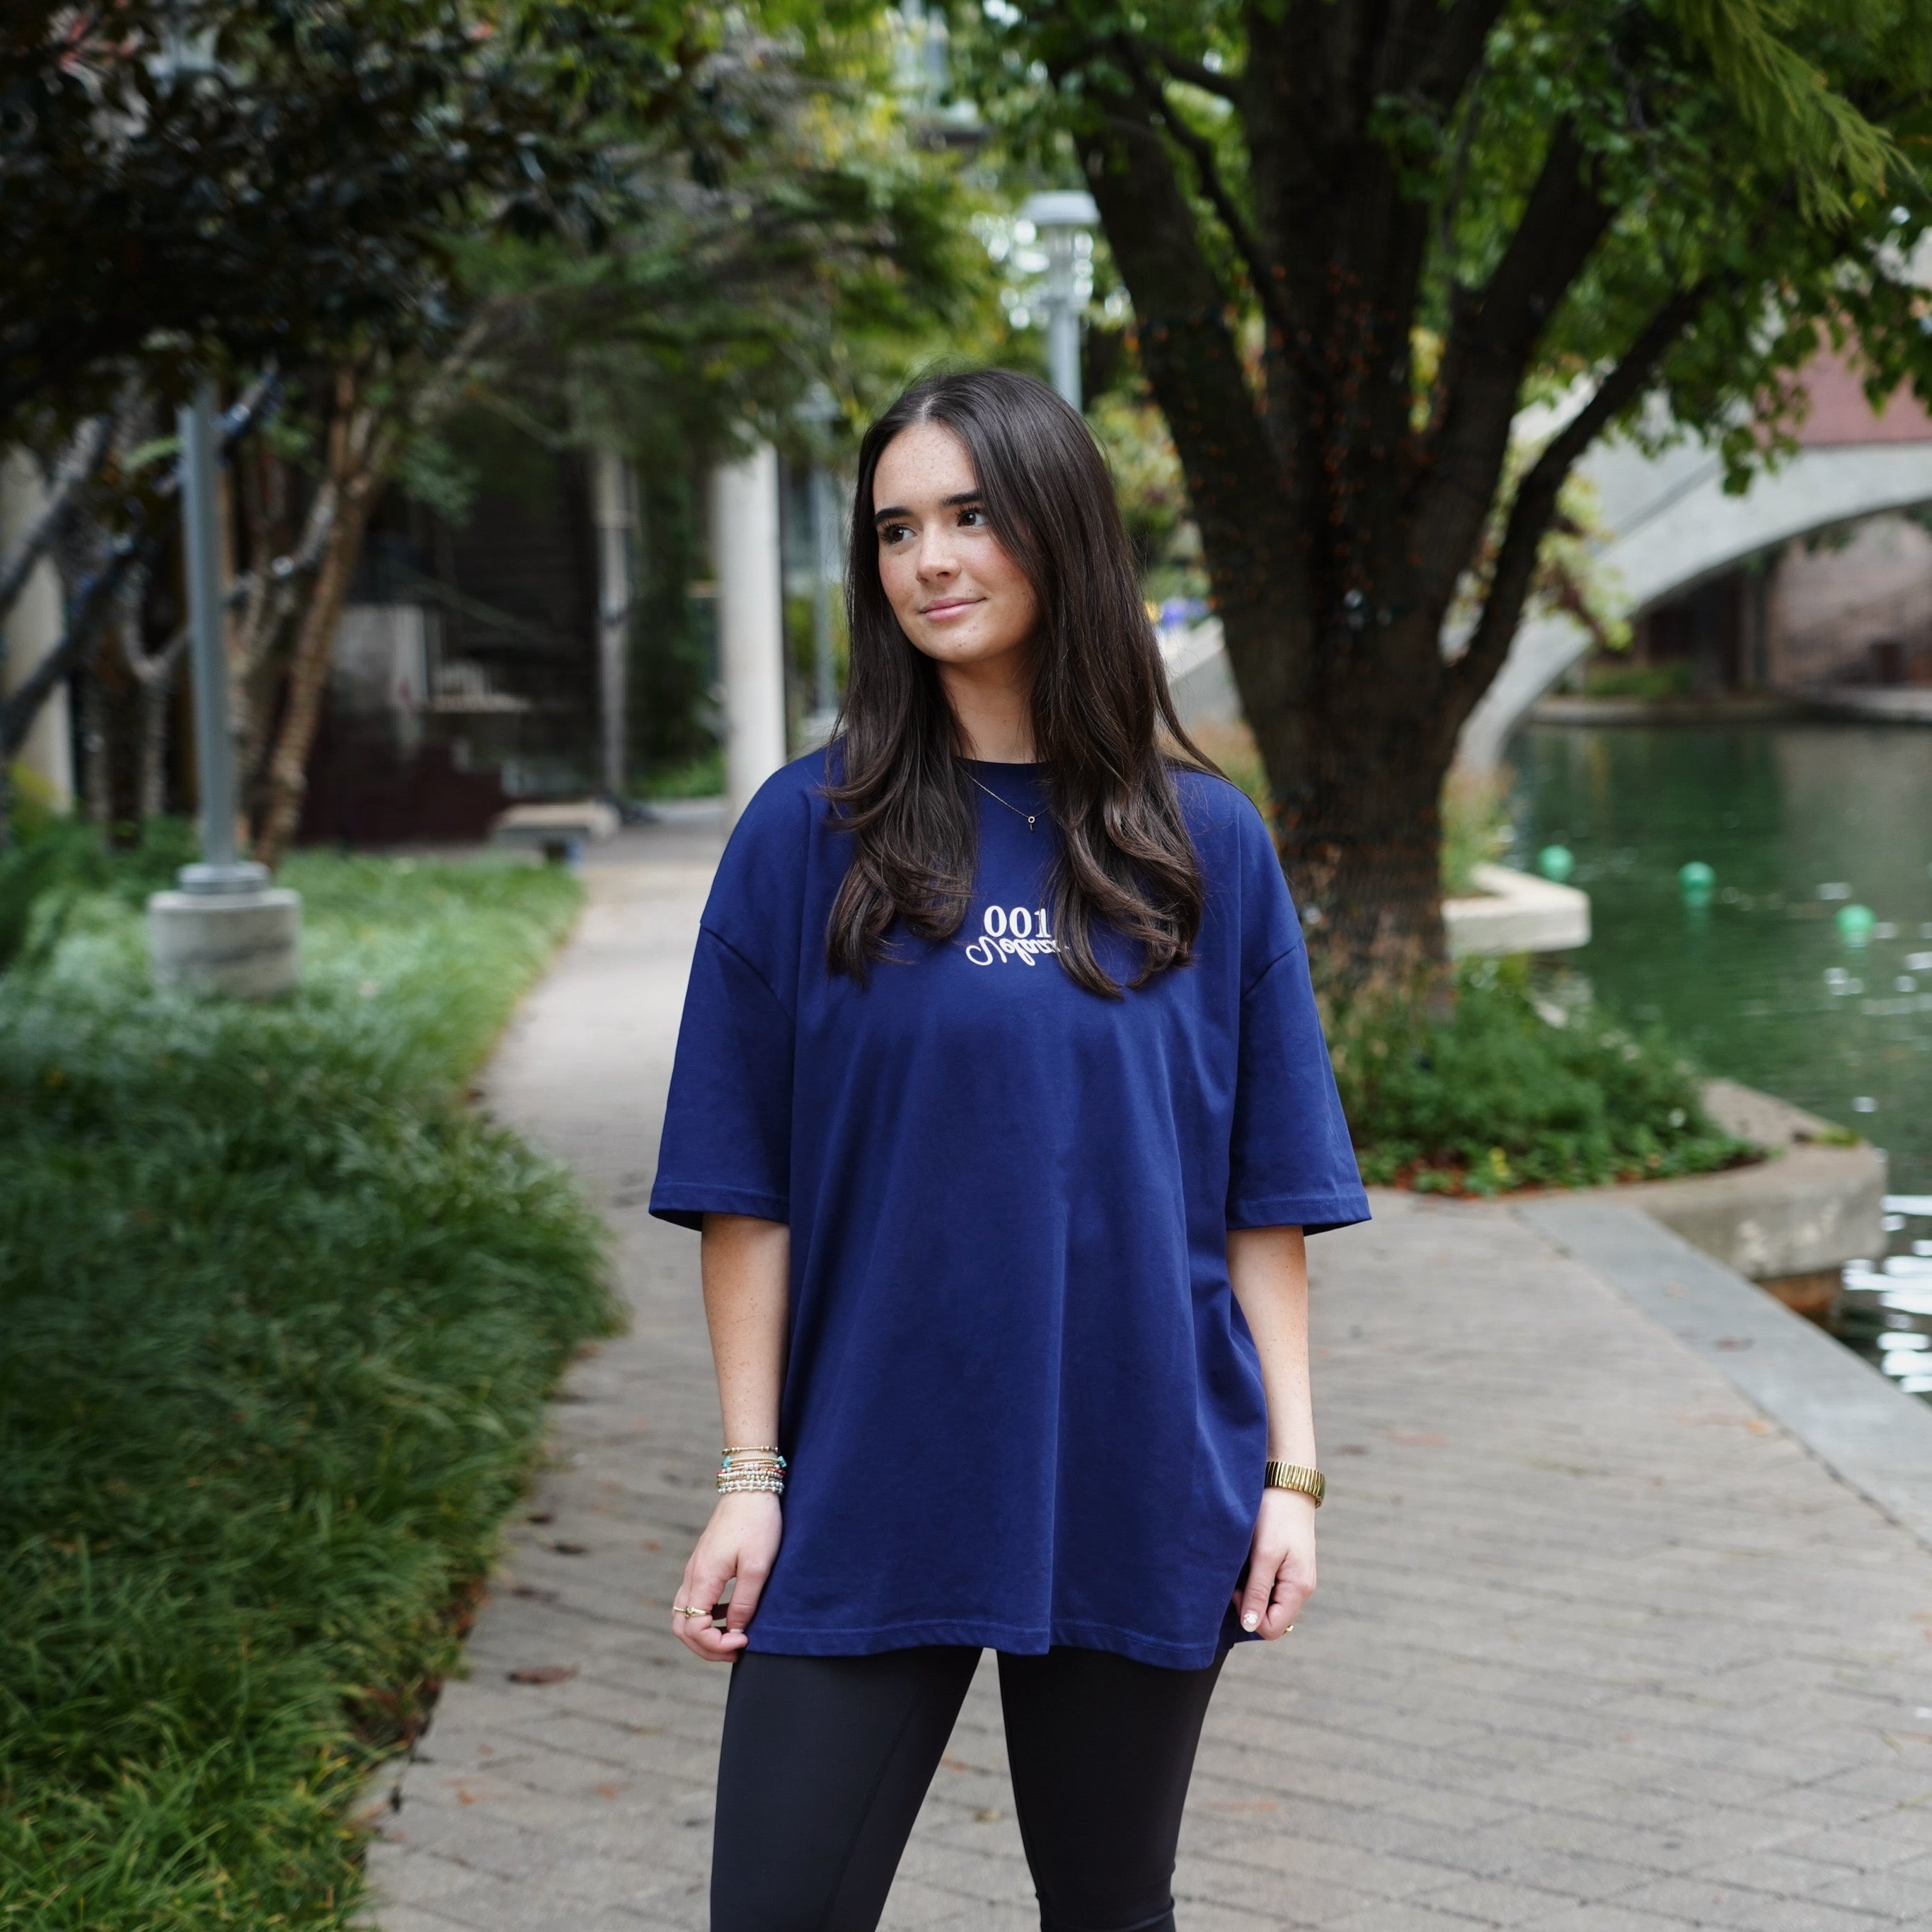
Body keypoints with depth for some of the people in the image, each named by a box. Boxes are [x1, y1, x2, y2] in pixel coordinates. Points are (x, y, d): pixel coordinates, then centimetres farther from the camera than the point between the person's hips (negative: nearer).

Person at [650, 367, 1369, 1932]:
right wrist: (751, 1477, -4)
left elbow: (1264, 1199, 4)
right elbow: (748, 1197, -1)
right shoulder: (809, 837, -1)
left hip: (1138, 1500, 1)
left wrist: (1292, 1468, -1)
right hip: (867, 1501, -1)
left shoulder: (1205, 846, 3)